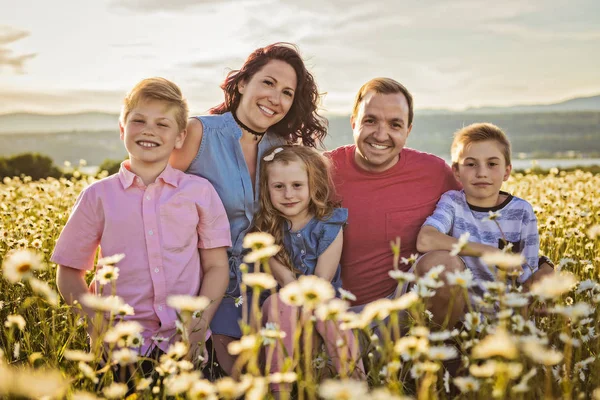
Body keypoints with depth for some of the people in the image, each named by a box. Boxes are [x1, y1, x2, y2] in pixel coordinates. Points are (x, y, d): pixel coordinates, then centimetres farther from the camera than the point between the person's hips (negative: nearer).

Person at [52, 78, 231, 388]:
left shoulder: (200, 192, 2)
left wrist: (202, 319, -12)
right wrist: (95, 322, -8)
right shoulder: (97, 196, 2)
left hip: (186, 343, 0)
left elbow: (216, 266, 3)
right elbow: (69, 272, 7)